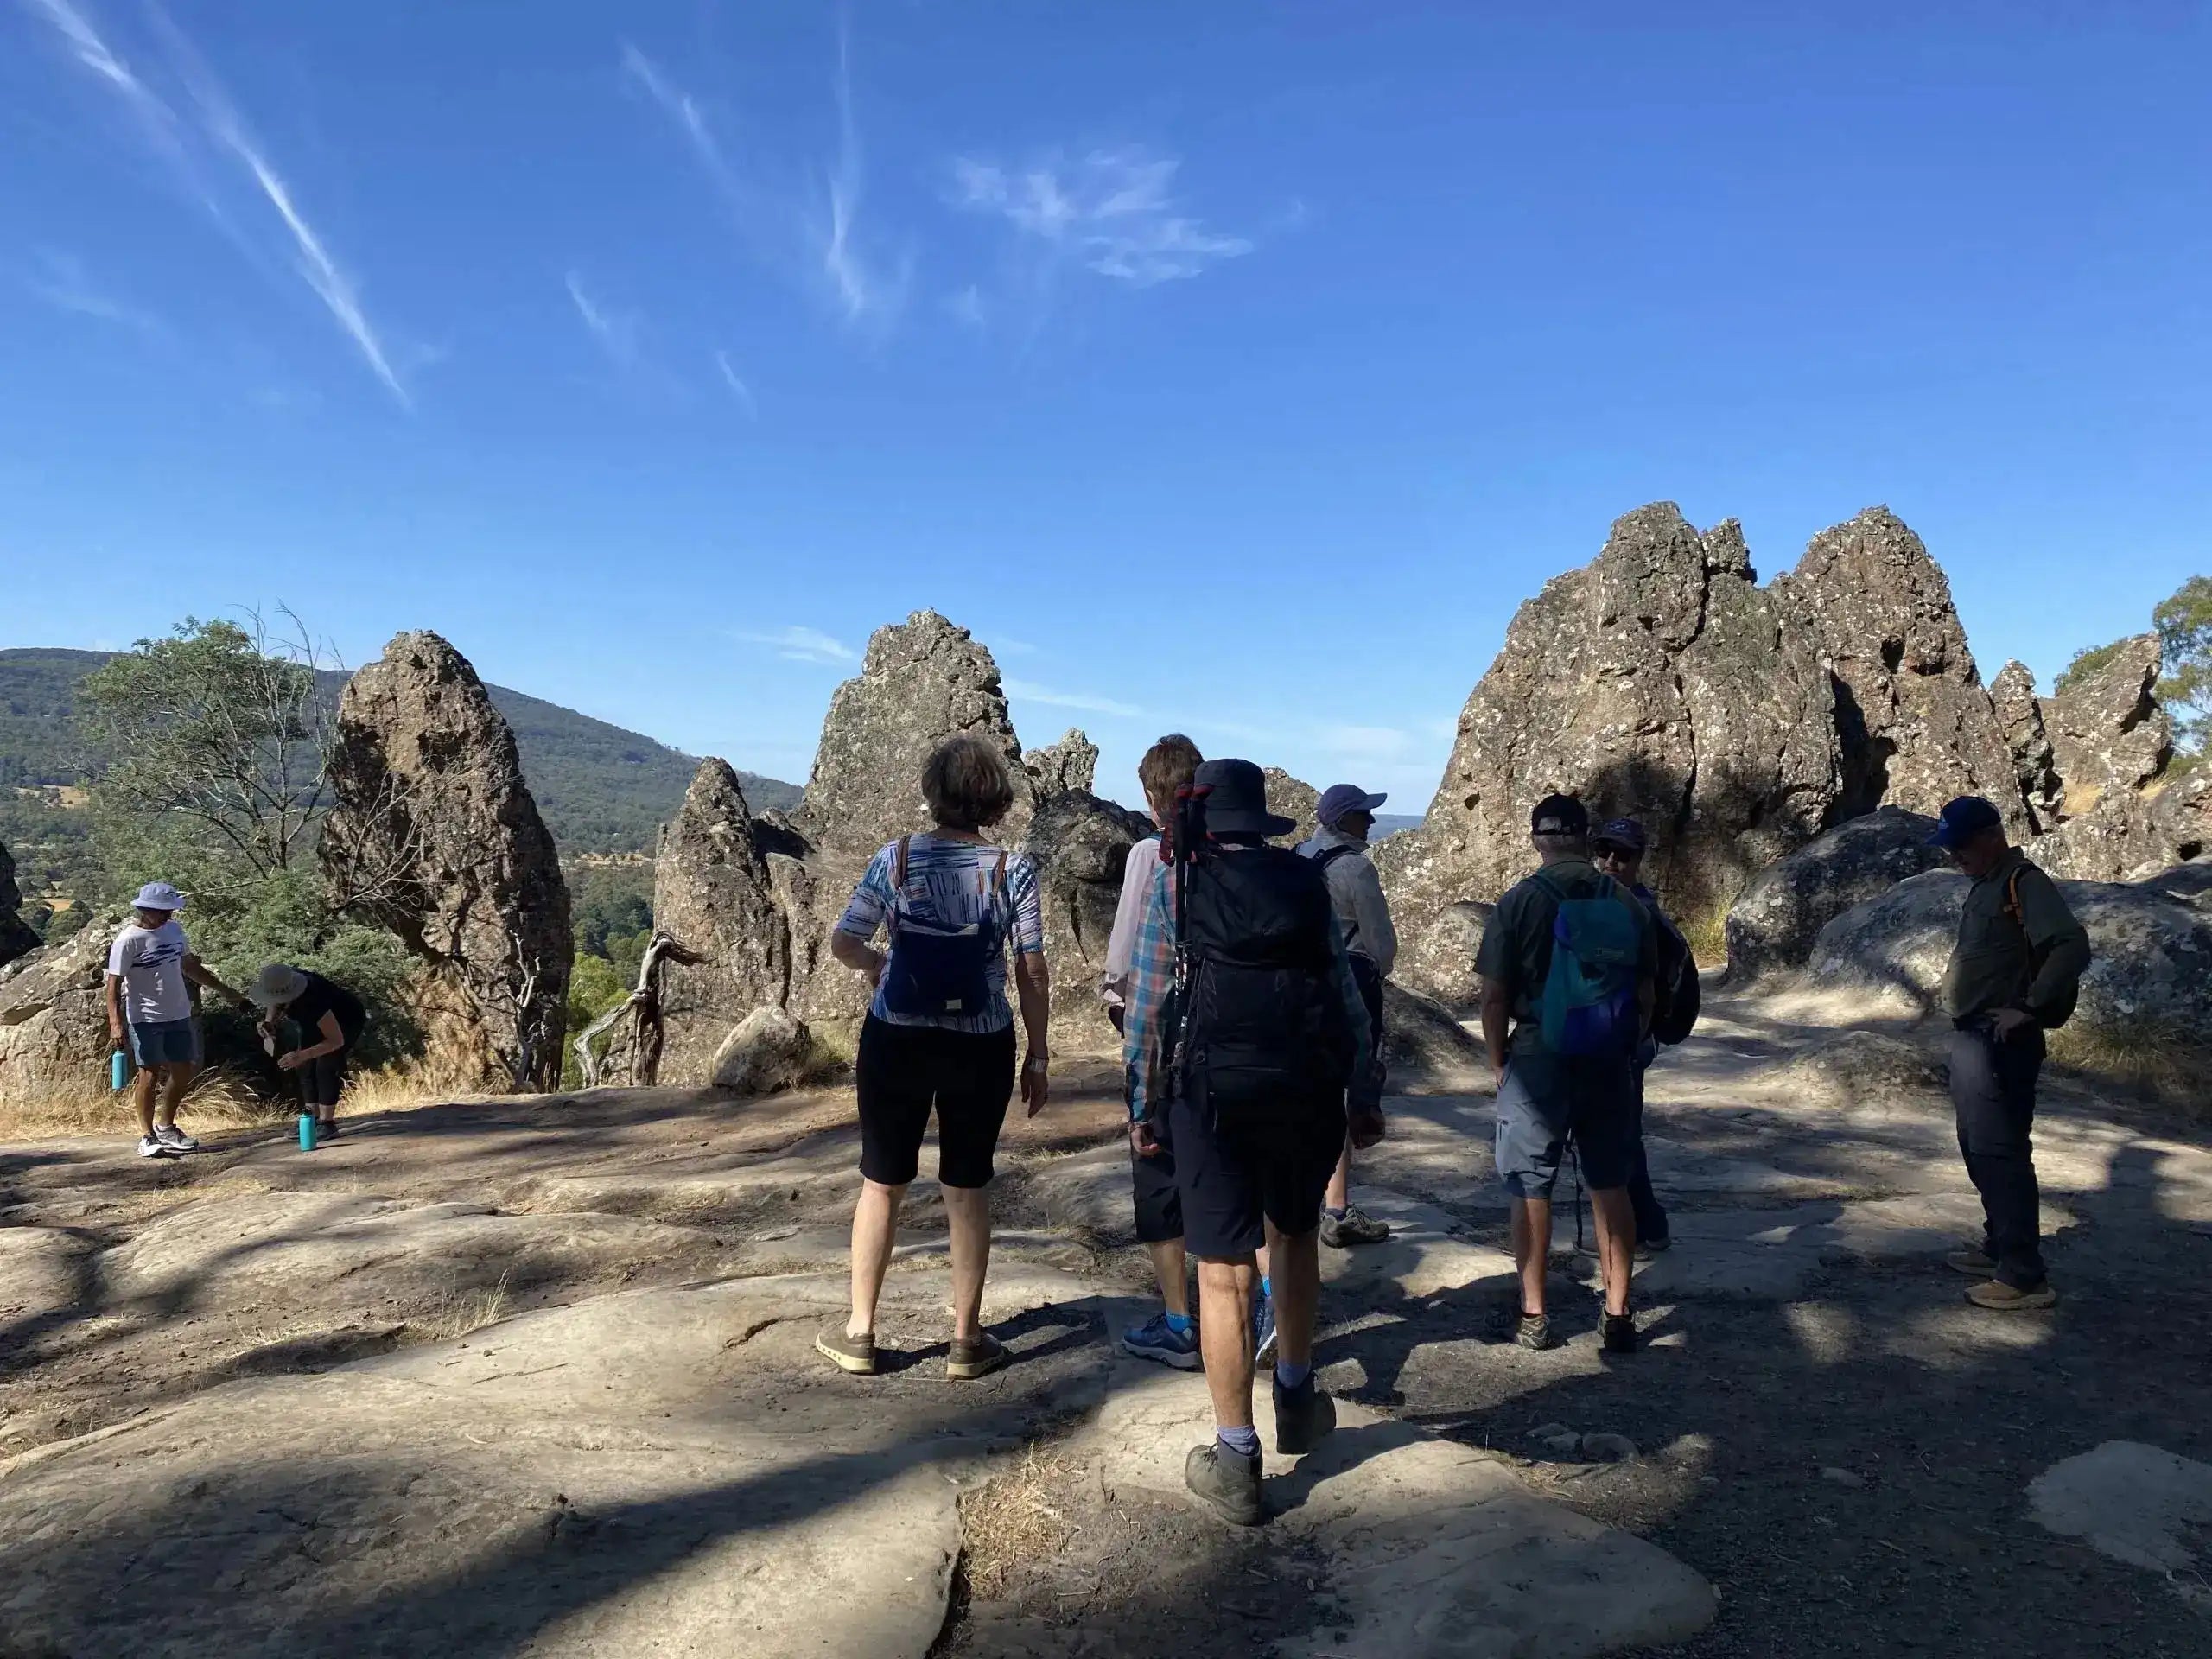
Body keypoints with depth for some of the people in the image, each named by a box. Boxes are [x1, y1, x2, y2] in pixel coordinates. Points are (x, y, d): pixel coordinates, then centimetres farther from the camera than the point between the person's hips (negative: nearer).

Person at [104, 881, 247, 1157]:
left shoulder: (175, 929, 6)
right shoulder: (128, 940, -13)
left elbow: (190, 966, 19)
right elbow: (114, 984, -14)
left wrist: (227, 992, 21)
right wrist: (115, 1023, -25)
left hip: (179, 1015, 7)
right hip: (145, 1019, -6)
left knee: (184, 1071, 11)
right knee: (150, 1074, -4)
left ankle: (166, 1127, 27)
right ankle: (147, 1136, 6)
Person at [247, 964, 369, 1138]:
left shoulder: (312, 1001, -43)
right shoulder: (281, 984, -24)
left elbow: (337, 1040, -37)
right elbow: (274, 1007, 3)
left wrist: (302, 1055, -45)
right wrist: (269, 1023, -19)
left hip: (347, 1020, -8)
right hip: (315, 1024, 8)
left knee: (326, 1066, -19)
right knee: (304, 1068, 0)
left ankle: (327, 1122, -15)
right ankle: (314, 1119, 8)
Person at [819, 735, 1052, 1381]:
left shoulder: (896, 859, -5)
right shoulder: (1013, 870, -7)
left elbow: (843, 944, -7)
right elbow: (1032, 971, -6)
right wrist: (1038, 1056, 2)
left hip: (896, 1041, 1)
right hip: (979, 1048, 0)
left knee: (882, 1183, 15)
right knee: (967, 1188, 13)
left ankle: (859, 1333, 25)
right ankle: (966, 1338, 21)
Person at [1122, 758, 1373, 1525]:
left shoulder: (1175, 883, 1)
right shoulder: (1305, 880, 8)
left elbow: (1147, 1005, 0)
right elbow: (1343, 988, 9)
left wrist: (1142, 1106, 8)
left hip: (1210, 1088, -3)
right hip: (1305, 1084, 3)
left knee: (1223, 1270, 4)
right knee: (1294, 1236, 25)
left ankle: (1236, 1462, 11)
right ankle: (1295, 1399, 37)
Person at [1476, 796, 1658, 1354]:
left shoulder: (1521, 901, -8)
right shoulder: (1627, 904, 2)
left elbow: (1494, 997, -9)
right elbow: (1646, 995, 6)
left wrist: (1499, 1062, 3)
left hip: (1539, 1058, -3)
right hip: (1610, 1063, 3)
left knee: (1531, 1190, 8)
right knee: (1611, 1187, 13)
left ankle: (1533, 1316, 14)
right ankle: (1618, 1315, 18)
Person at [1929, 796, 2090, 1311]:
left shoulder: (2025, 884, -14)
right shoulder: (1985, 886, 15)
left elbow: (2072, 947, -27)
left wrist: (2029, 1009, -24)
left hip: (2001, 1044, -10)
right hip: (1970, 1037, 10)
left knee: (2000, 1153, -9)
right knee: (1978, 1149, 18)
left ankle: (2025, 1276, -5)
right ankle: (1998, 1246, 30)